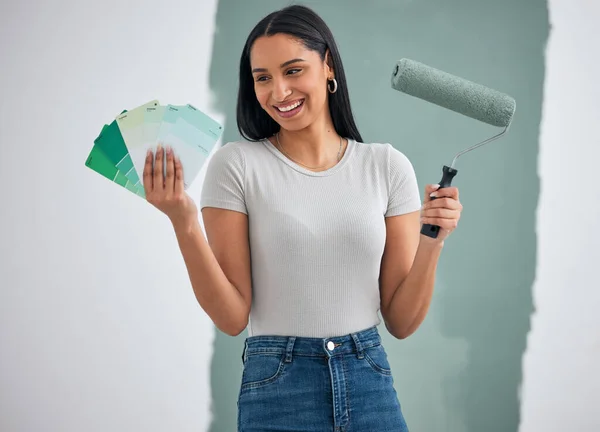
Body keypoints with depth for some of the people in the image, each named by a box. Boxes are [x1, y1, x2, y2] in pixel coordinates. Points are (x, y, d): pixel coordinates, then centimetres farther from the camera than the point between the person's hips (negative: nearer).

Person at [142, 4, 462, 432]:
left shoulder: (387, 167, 1)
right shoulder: (236, 165, -5)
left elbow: (401, 322, 2)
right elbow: (233, 317, -8)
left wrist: (432, 242, -13)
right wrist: (184, 223, -19)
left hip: (370, 385, 2)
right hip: (276, 393, -2)